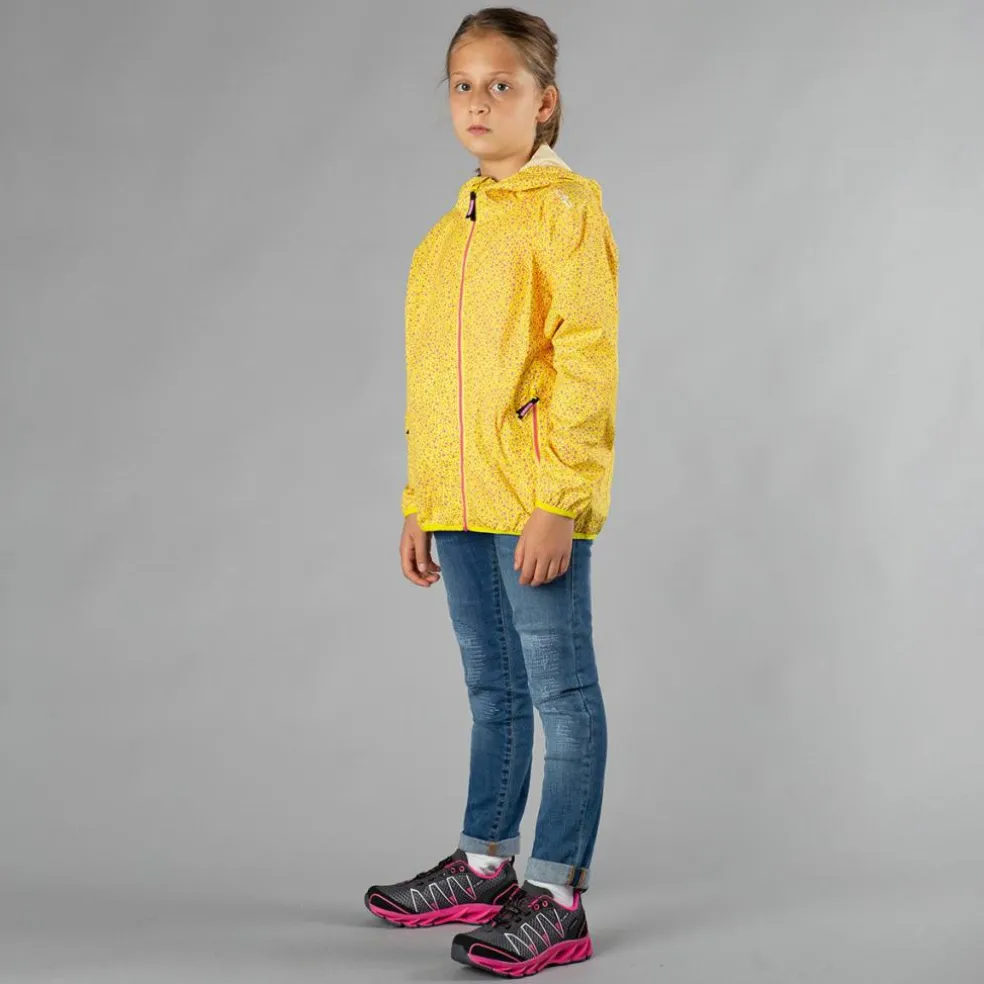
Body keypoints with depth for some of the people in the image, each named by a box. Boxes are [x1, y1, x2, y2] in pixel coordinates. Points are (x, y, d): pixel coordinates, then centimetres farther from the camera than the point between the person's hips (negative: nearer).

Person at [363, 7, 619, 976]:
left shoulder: (567, 209, -6)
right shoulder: (445, 234, 16)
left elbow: (587, 362, -13)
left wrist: (558, 500, -18)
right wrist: (420, 503, 16)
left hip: (539, 499, -7)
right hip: (462, 503, 7)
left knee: (562, 693, -1)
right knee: (493, 691, 17)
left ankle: (557, 896, 5)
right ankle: (484, 867, 28)